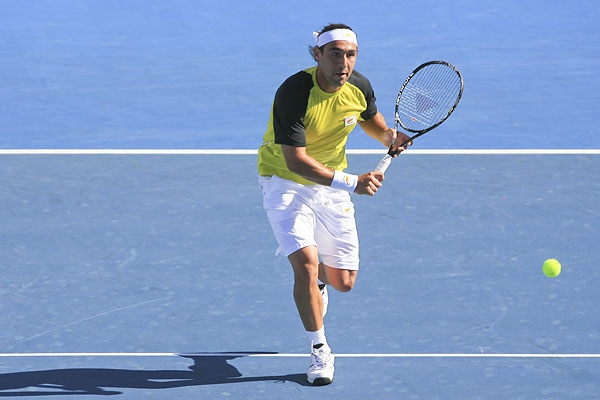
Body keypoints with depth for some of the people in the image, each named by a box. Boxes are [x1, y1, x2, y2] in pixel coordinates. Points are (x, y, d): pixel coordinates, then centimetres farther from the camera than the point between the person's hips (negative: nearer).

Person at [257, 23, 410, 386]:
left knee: (344, 282, 5)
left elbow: (370, 119, 15)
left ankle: (320, 277, 44)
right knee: (306, 263, -23)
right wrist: (352, 183, -39)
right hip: (286, 182, -5)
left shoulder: (360, 87, -11)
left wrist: (390, 136, -7)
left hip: (332, 186, 5)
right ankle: (320, 350, -4)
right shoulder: (294, 93, -28)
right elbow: (296, 160, -31)